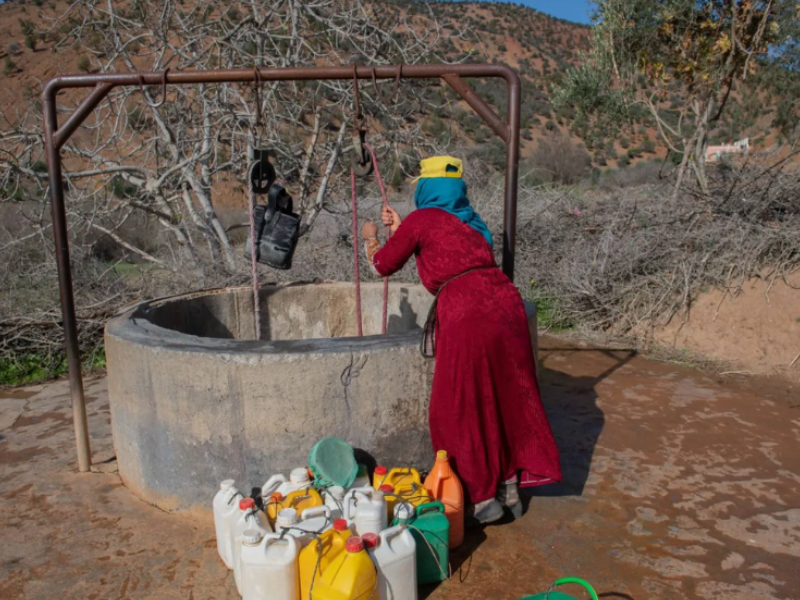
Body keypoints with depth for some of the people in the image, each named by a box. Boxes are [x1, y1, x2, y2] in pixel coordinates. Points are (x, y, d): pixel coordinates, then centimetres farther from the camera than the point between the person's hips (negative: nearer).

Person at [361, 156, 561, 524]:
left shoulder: (421, 219, 3)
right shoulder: (470, 221, 22)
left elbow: (383, 265, 12)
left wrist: (370, 238, 33)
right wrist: (400, 228, 43)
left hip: (466, 315, -7)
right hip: (506, 305, 8)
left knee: (462, 410, 8)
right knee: (507, 400, 16)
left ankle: (483, 498, 16)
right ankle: (510, 489, 28)